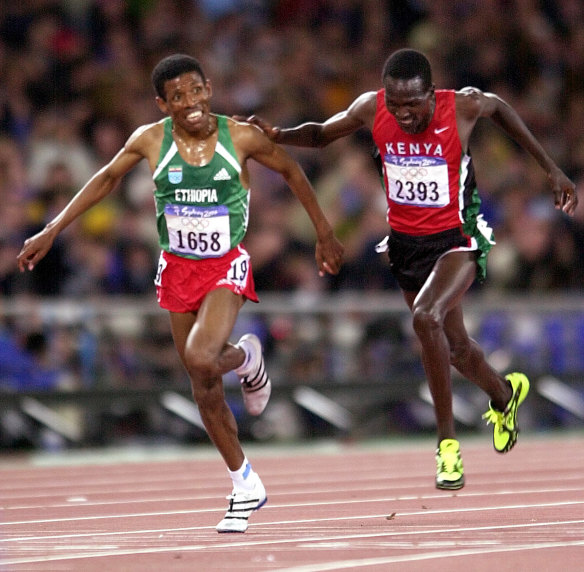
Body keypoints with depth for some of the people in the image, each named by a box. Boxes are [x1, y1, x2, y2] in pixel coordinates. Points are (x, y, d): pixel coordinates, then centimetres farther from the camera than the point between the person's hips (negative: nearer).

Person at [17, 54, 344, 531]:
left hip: (227, 267, -3)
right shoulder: (151, 141, -8)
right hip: (178, 269, 3)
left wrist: (325, 234, 9)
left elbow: (292, 172, 4)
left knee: (201, 358, -29)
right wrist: (52, 232, 8)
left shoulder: (242, 137, -13)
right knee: (204, 387, 7)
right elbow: (107, 179, 10)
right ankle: (245, 484, 23)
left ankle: (247, 357, 8)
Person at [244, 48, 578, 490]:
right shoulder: (371, 109, -14)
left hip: (458, 238, -4)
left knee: (426, 317, -29)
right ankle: (505, 393, 51)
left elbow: (500, 108, 3)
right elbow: (322, 134, 5)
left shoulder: (464, 106, -21)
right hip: (406, 241, 4)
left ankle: (447, 441, -16)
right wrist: (277, 135, -16)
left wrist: (551, 169, 6)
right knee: (454, 346, 17)